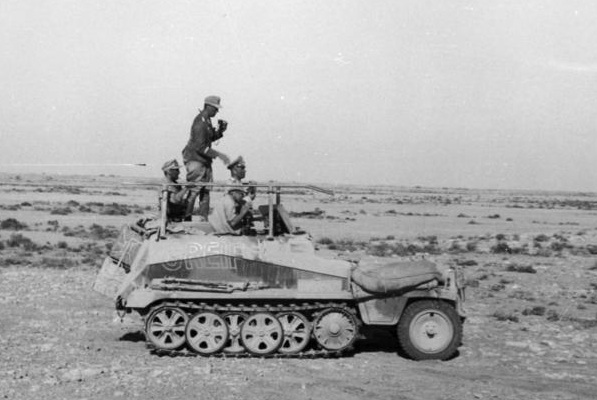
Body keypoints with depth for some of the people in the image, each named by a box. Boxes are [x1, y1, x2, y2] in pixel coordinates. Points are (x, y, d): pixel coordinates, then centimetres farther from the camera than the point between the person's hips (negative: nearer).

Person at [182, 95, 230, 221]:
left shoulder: (207, 121, 12)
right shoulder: (200, 123, -19)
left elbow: (211, 138, 23)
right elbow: (200, 147, -23)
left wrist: (221, 130, 4)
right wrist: (219, 155, -24)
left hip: (205, 160, 10)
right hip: (195, 160, -10)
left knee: (206, 191, 8)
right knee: (193, 191, -9)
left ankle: (204, 219, 11)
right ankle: (186, 218, -4)